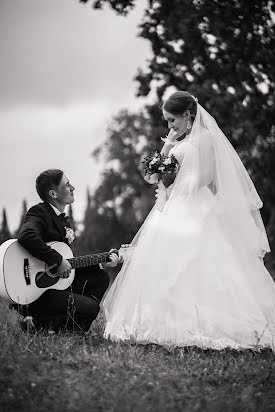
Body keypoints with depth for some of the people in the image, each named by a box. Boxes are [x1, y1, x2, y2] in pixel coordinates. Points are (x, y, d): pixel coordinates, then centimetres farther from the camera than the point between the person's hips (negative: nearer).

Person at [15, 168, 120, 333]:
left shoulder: (63, 221, 15)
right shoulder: (39, 213, -14)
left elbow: (69, 263, 18)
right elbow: (26, 236, -37)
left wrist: (101, 263, 10)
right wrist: (59, 261, -31)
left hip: (53, 280, 10)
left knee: (101, 277, 13)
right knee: (90, 307, -17)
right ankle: (37, 323, -7)